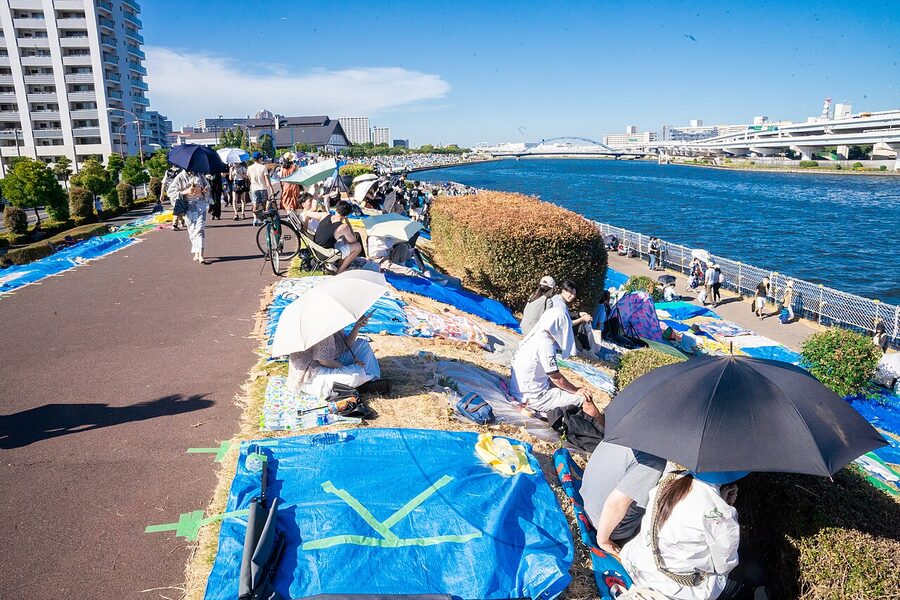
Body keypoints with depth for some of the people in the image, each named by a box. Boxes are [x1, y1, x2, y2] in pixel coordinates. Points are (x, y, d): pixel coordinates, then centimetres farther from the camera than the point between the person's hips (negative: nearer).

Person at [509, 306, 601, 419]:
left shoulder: (535, 335, 5)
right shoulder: (545, 343, -22)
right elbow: (557, 378, -15)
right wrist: (576, 390, 0)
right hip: (534, 398, -9)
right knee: (586, 400, -6)